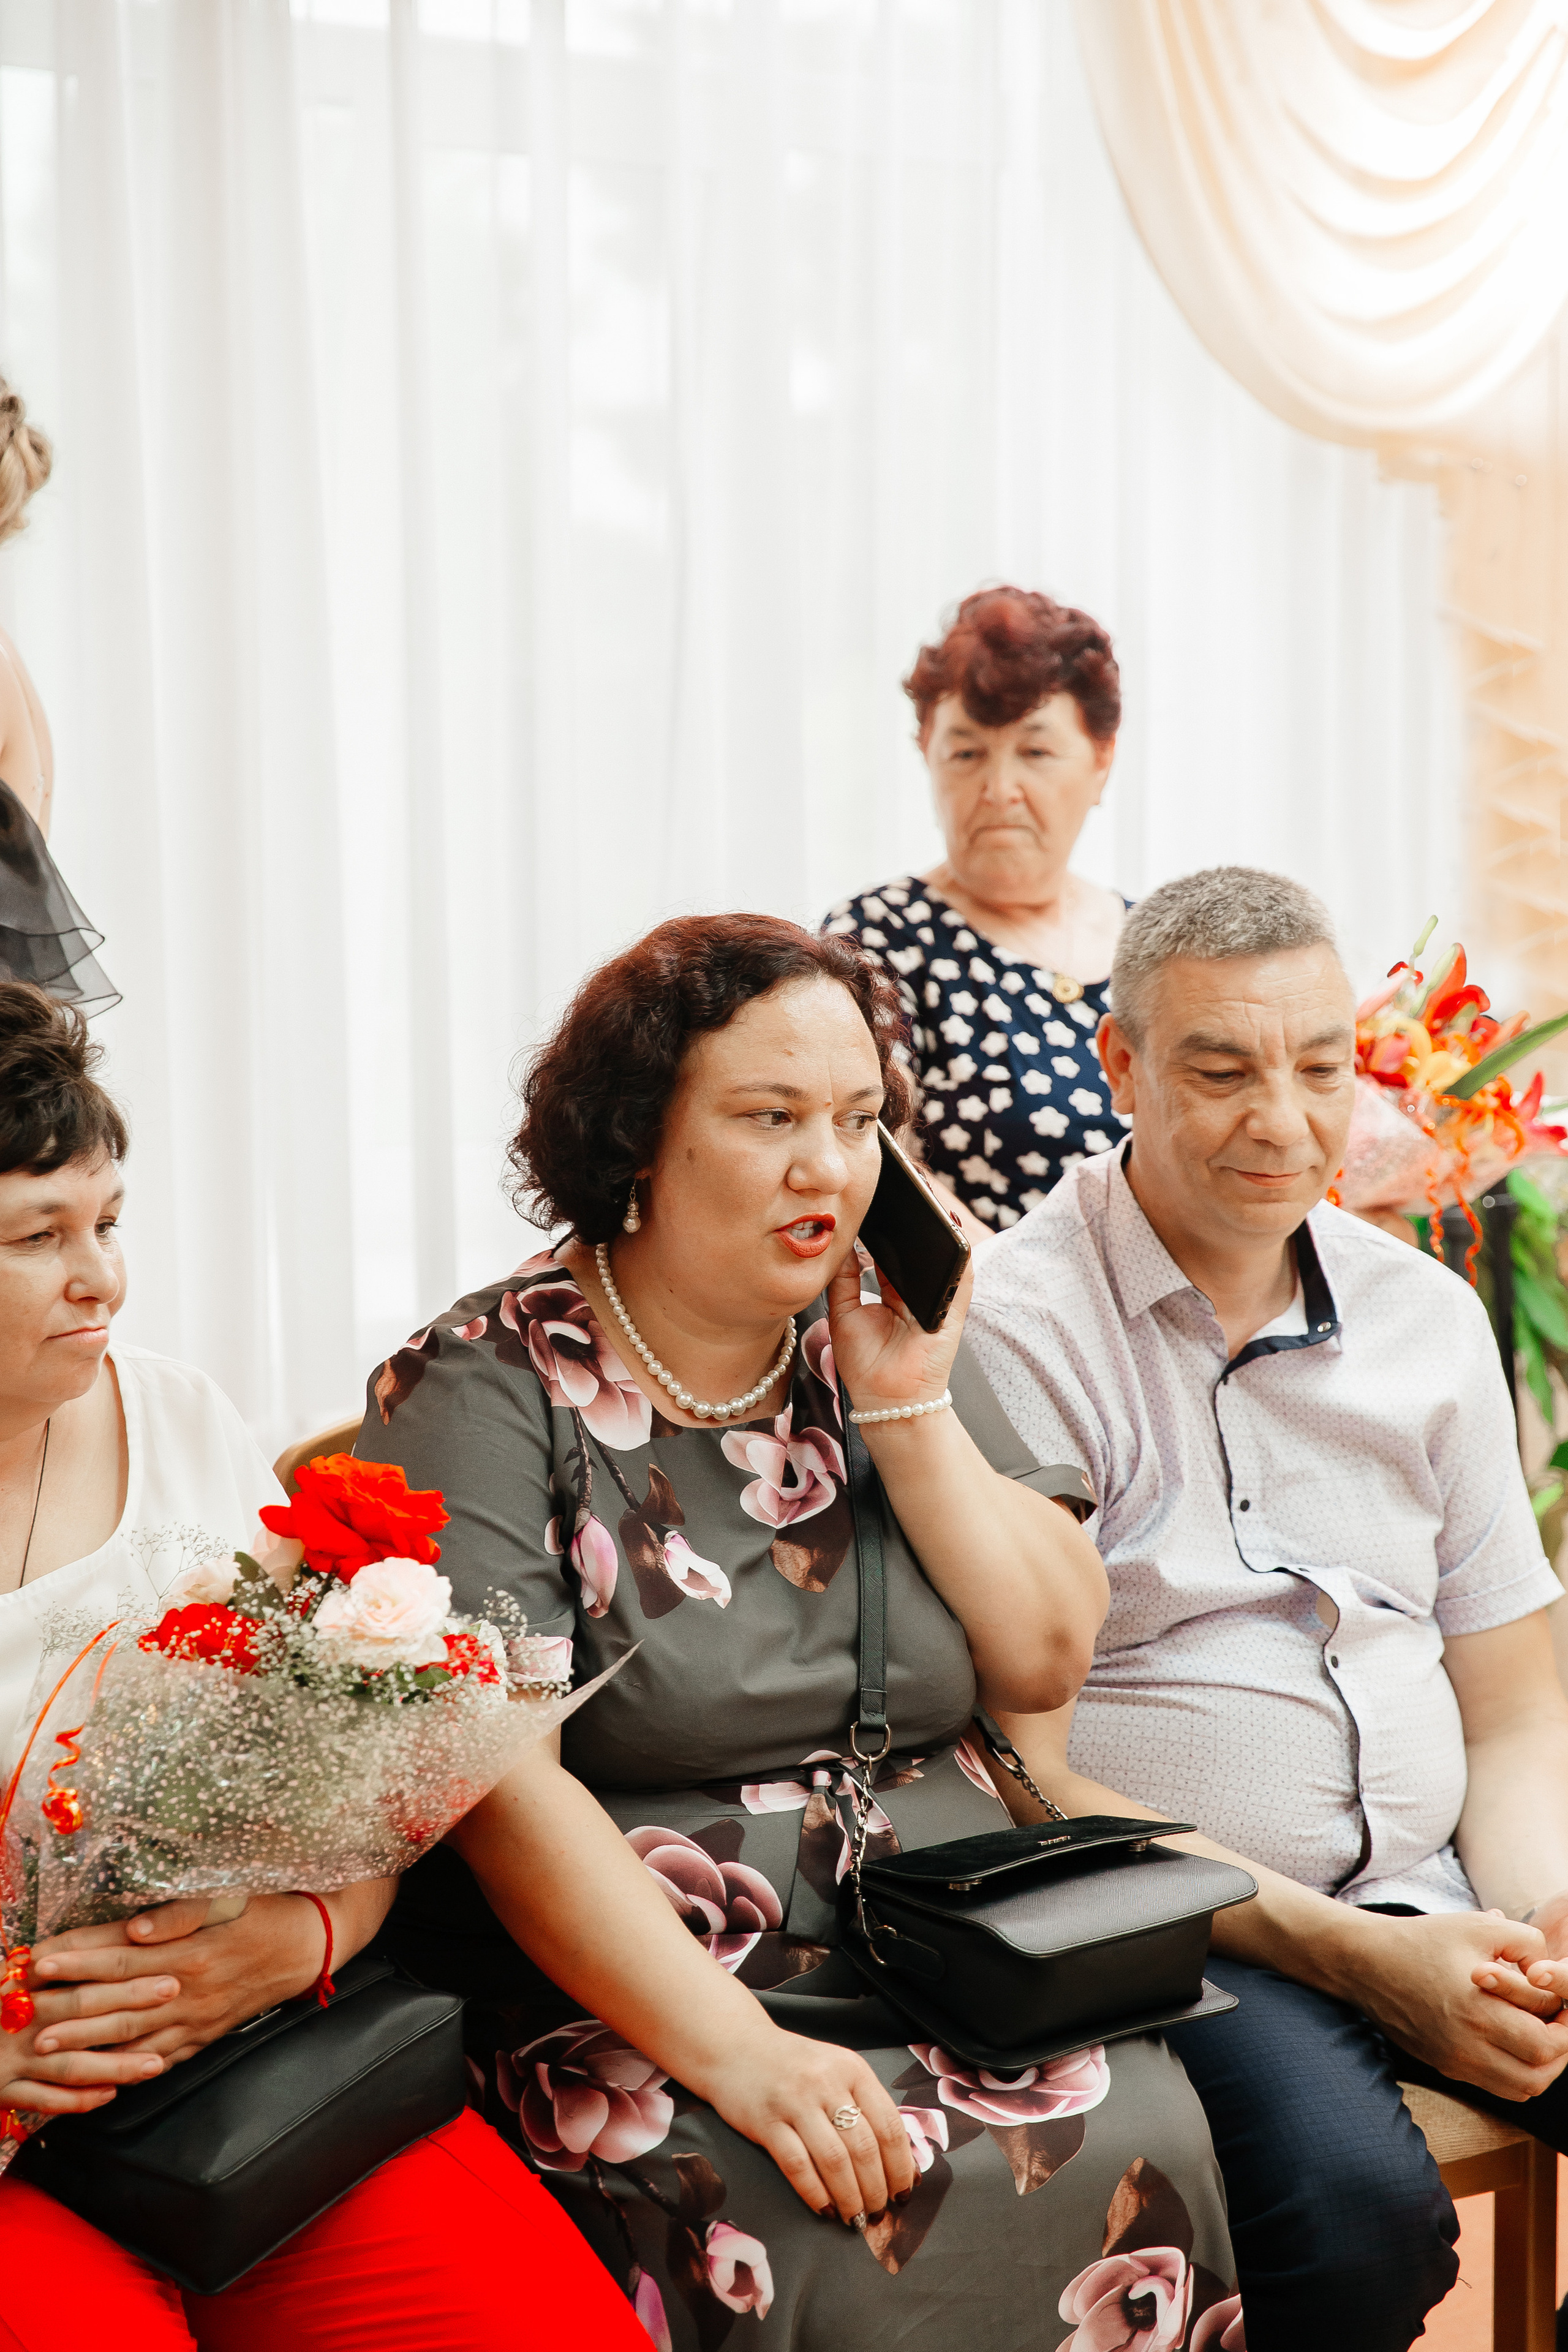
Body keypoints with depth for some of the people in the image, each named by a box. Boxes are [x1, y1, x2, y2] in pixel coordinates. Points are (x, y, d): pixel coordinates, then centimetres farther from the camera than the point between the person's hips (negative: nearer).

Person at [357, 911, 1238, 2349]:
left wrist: (908, 1409, -3)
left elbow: (1048, 1662, 8)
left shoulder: (885, 1350, 12)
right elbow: (500, 1782, -14)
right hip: (624, 2008, -4)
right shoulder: (484, 1389, -4)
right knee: (848, 2221, -32)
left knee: (1140, 2139, -23)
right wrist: (737, 2053, -22)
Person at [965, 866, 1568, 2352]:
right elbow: (1027, 1781, -11)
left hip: (1437, 1895, 6)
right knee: (1358, 2208, -33)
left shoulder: (1428, 1316, 11)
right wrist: (1355, 1954, -17)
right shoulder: (1011, 1333, -7)